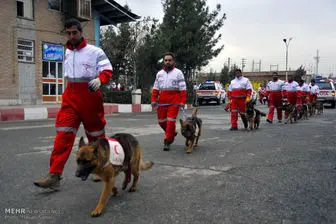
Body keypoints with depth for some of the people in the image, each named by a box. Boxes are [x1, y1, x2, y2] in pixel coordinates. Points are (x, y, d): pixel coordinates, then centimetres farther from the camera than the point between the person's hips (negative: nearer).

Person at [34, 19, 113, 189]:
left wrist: (99, 80, -30)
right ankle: (54, 175, -8)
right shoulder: (67, 53, 12)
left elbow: (107, 70, -11)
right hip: (70, 98, 4)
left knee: (96, 134, 11)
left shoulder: (95, 51, -4)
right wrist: (70, 93, 14)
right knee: (63, 135, -7)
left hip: (90, 97, -4)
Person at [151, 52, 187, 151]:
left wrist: (182, 102, -12)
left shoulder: (178, 73, 1)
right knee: (161, 121, 9)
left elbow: (182, 89, -5)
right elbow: (155, 88, 12)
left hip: (174, 101, -4)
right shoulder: (159, 73, 14)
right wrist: (153, 100, 3)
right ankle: (172, 133, 34)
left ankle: (167, 141, 5)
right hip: (162, 101, 5)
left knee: (171, 121, -6)